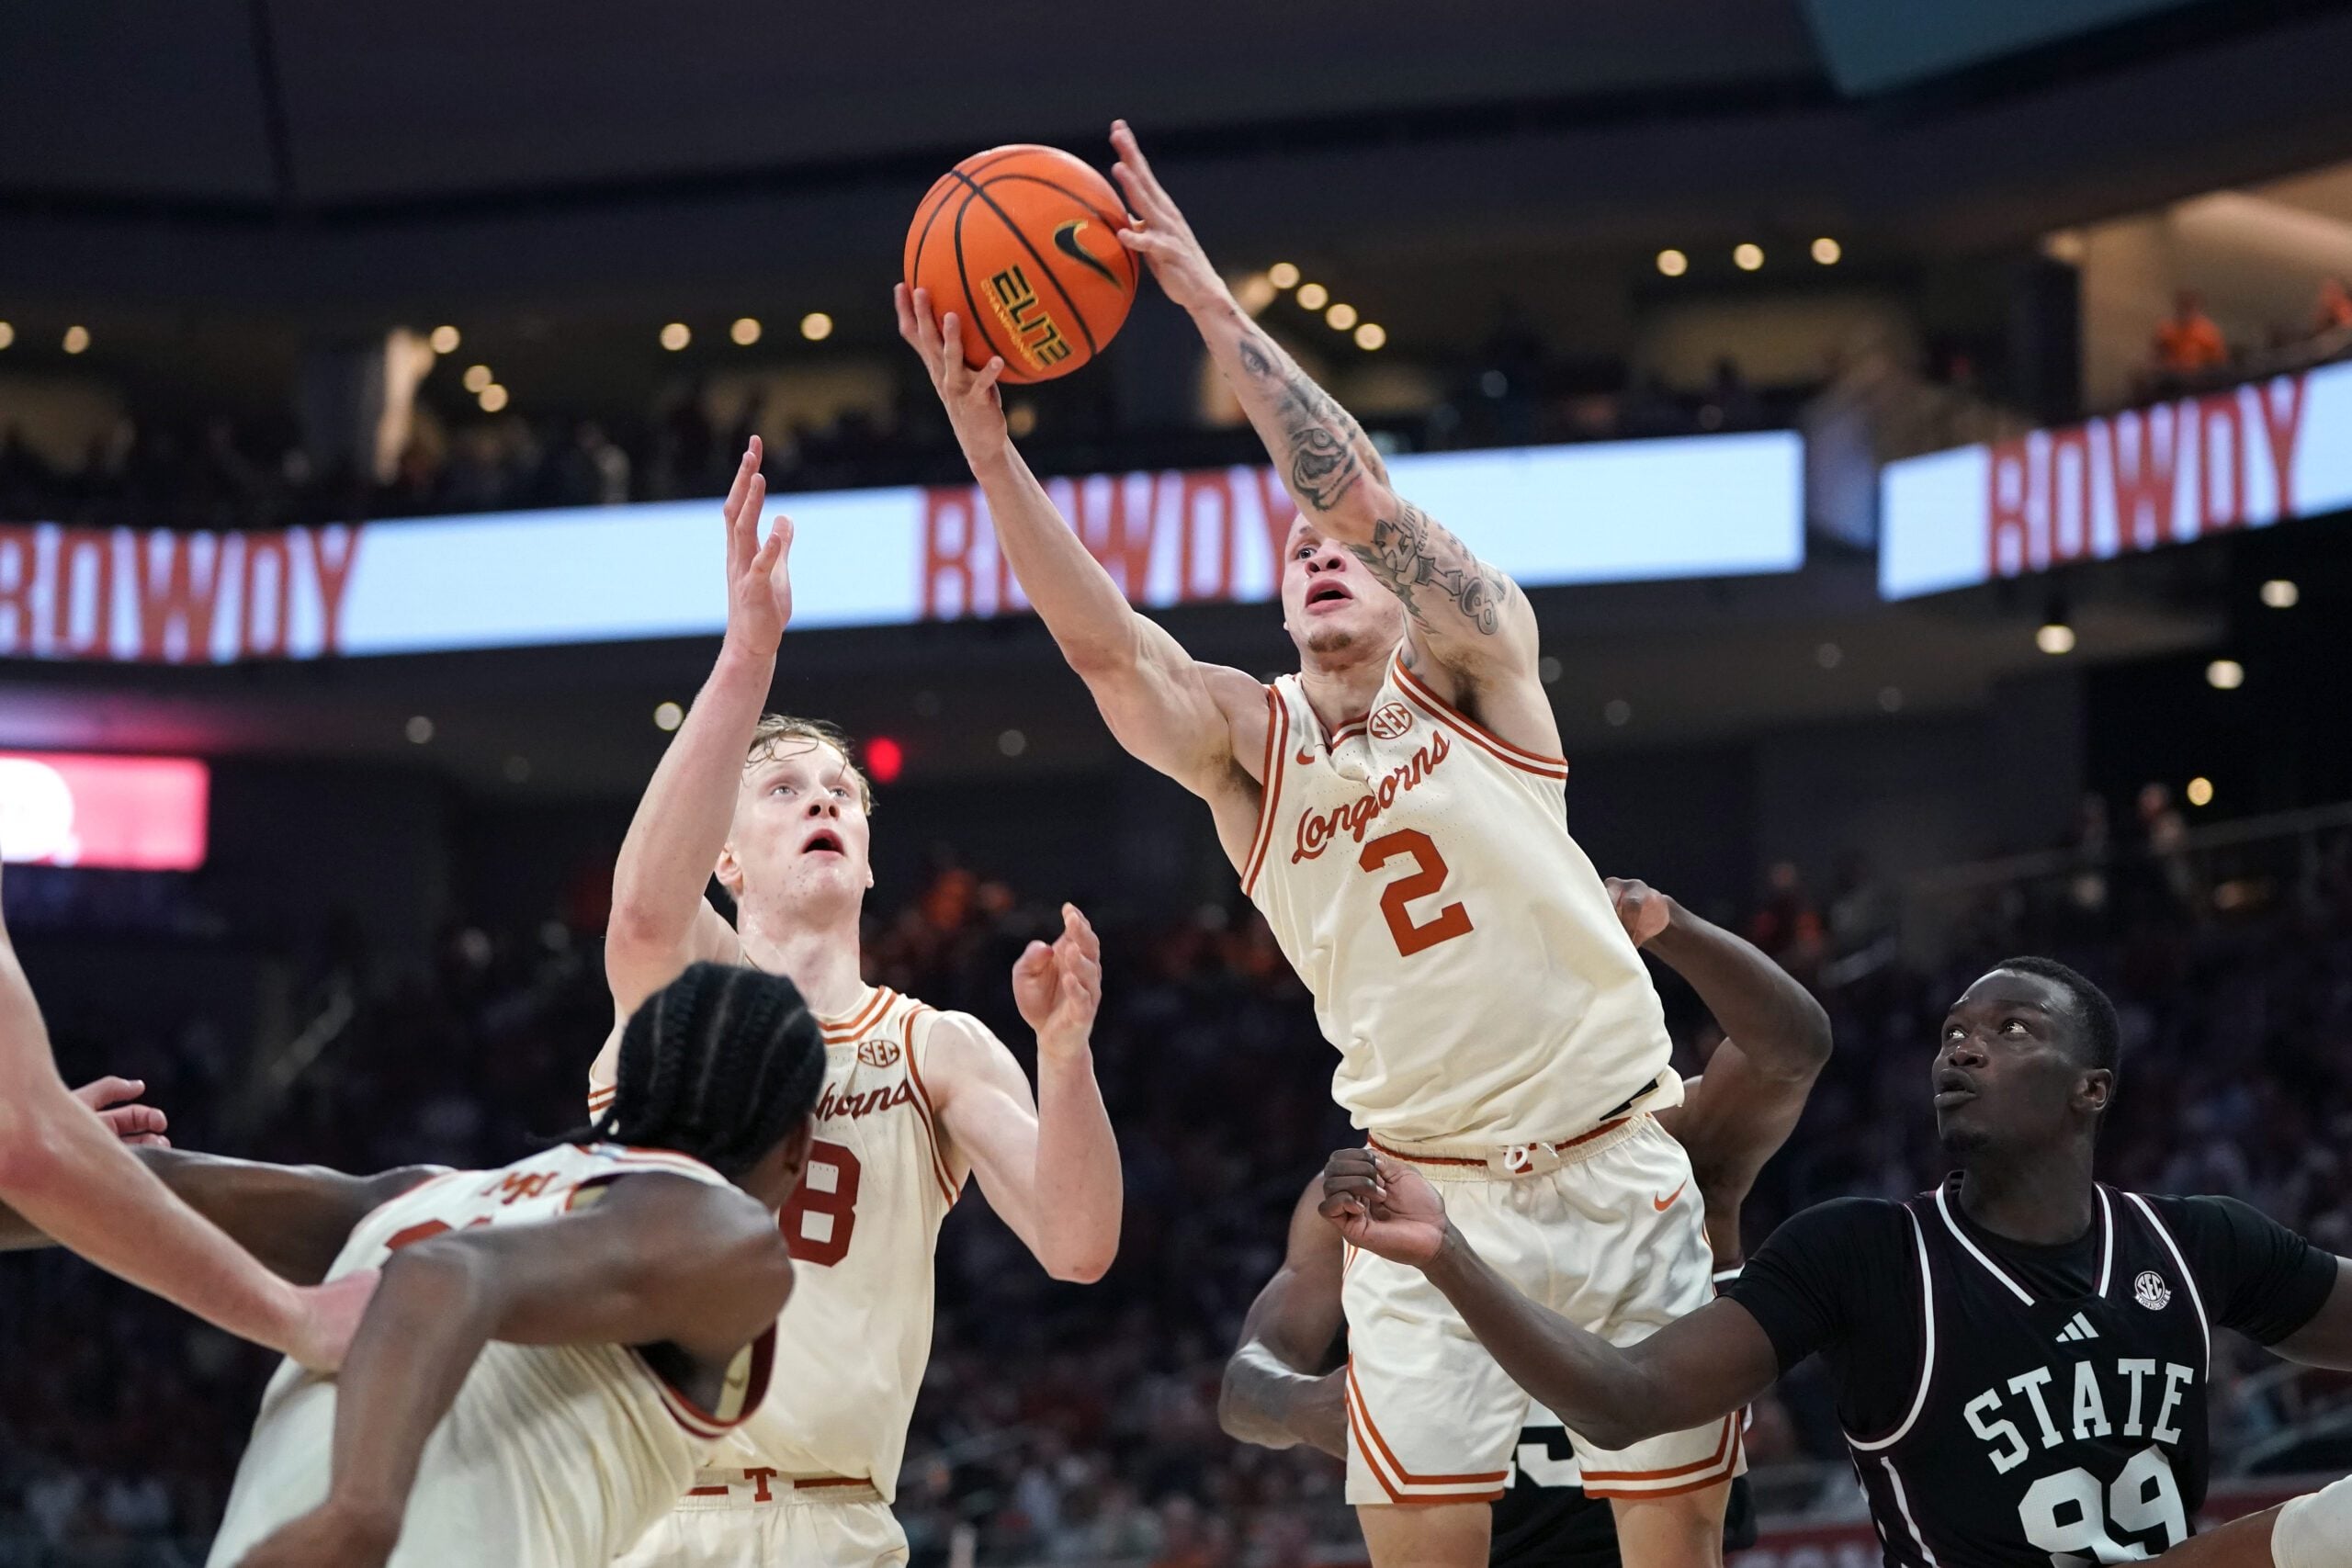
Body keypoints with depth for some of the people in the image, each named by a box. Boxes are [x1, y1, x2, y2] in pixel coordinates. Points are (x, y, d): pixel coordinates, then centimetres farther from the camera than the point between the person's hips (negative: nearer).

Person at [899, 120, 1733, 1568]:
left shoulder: (1474, 666, 0)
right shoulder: (1245, 740, 6)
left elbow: (1366, 497, -17)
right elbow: (1102, 641, -12)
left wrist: (1216, 307, -22)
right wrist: (984, 438, -24)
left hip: (1615, 1173, -1)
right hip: (1430, 1196, 2)